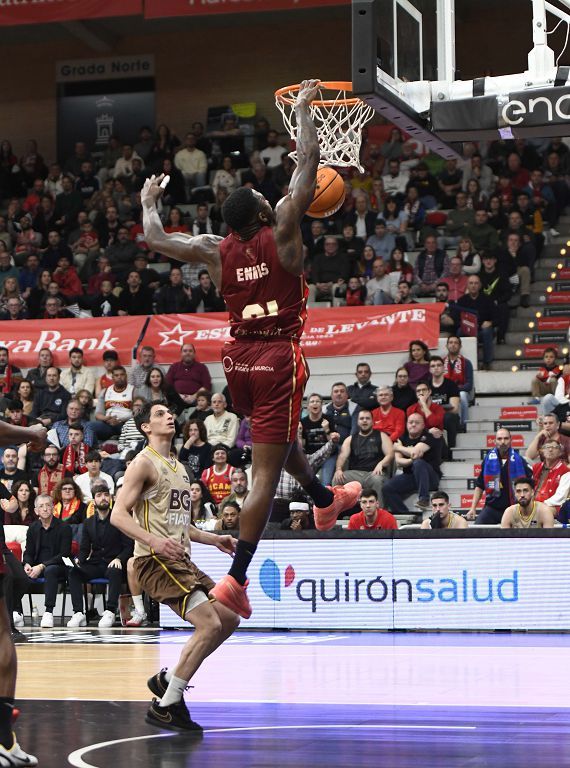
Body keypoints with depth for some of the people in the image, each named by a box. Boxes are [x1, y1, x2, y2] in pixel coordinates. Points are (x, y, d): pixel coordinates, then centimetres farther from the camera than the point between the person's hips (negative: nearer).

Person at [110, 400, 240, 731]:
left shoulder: (178, 467, 21)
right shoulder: (145, 463, -6)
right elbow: (118, 514, -15)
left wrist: (216, 540, 21)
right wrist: (154, 541, -29)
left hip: (181, 560, 9)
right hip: (156, 561, -9)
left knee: (230, 618, 9)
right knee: (210, 624, -18)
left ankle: (167, 680, 14)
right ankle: (167, 705, -12)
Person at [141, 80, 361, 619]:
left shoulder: (215, 251, -1)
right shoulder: (281, 235, -10)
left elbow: (154, 239, 10)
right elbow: (308, 163, -6)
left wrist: (148, 202, 29)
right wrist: (302, 108, 5)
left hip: (238, 359, 6)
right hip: (279, 360, -6)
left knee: (280, 434, 33)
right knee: (266, 471, -6)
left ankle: (325, 501, 57)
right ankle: (235, 579, -13)